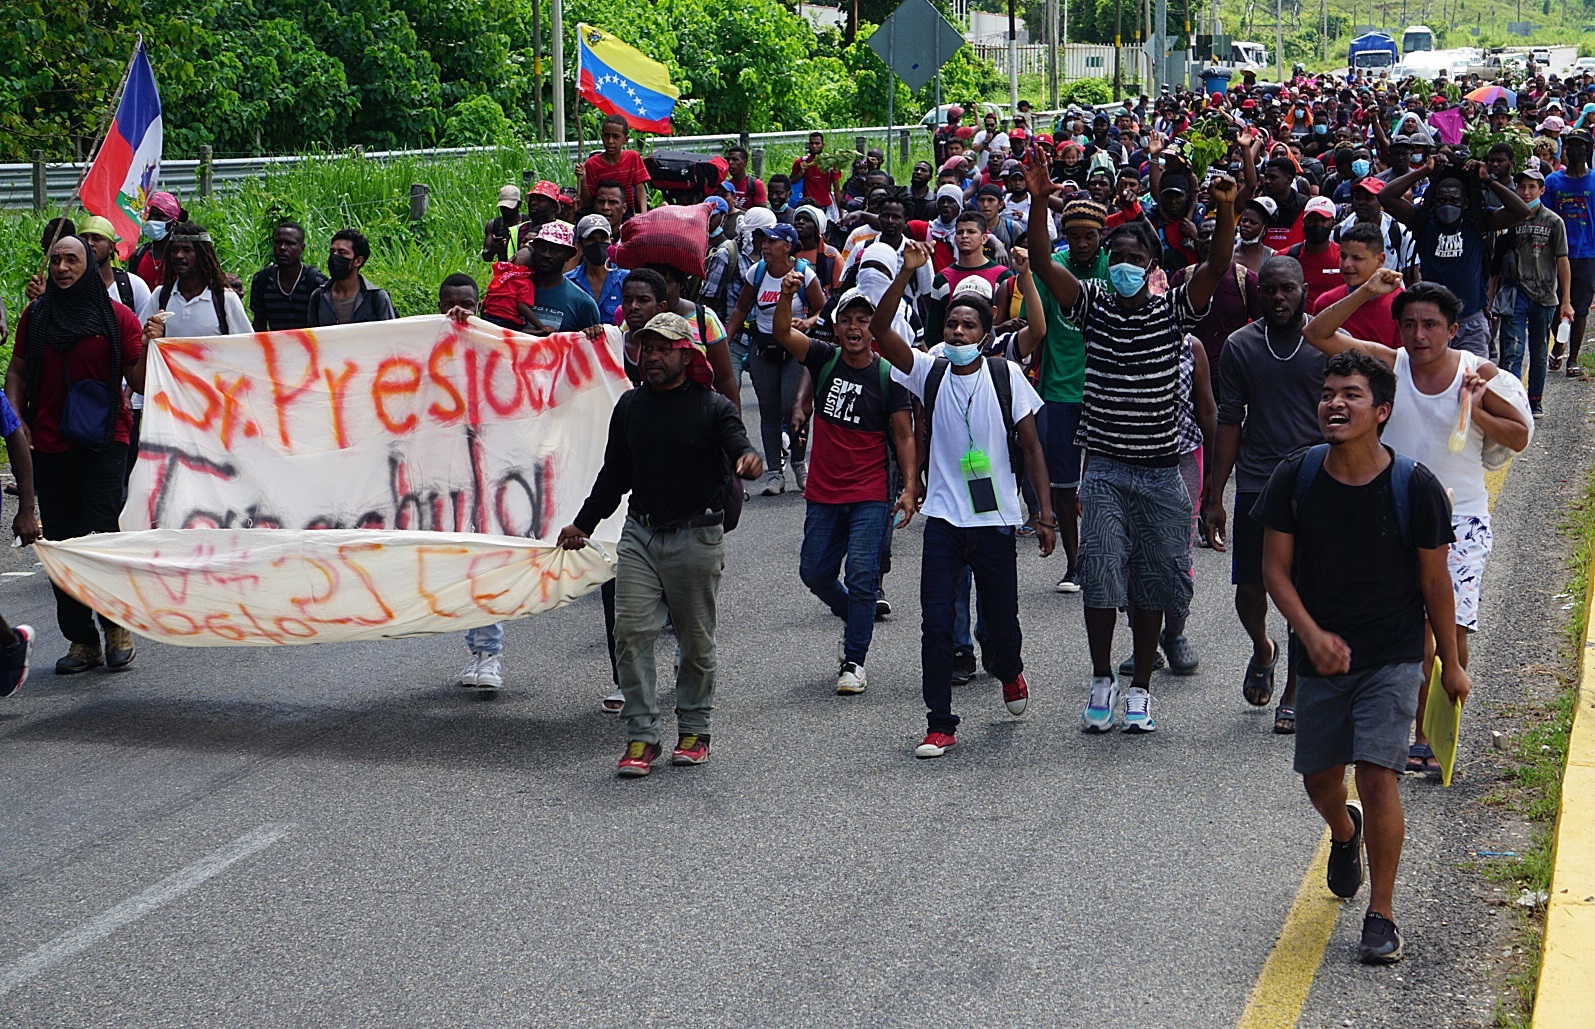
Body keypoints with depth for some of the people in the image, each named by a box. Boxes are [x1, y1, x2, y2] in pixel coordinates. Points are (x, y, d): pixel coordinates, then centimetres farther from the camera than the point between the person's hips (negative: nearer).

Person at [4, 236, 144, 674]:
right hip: (50, 446, 3)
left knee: (99, 534, -12)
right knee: (63, 543, 4)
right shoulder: (35, 316, 10)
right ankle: (81, 641, 11)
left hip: (104, 443, -3)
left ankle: (117, 626, 6)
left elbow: (139, 383, 0)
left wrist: (149, 345, -18)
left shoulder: (117, 317, 1)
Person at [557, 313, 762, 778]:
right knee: (631, 632, -7)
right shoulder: (630, 405, 11)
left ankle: (694, 730, 21)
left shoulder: (712, 407, -3)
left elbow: (737, 444, -18)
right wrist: (583, 523, 20)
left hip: (696, 537, -3)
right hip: (640, 534, 3)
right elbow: (614, 473, 20)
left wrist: (749, 459, -42)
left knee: (696, 640, 5)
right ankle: (641, 736, -3)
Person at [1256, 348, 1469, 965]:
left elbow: (1434, 583, -4)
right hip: (1322, 653, 3)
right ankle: (1345, 832, 51)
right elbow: (1275, 568, -3)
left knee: (1377, 776, -14)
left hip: (1392, 658, -3)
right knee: (1319, 779, 14)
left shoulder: (1416, 488, -14)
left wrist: (1451, 665, 5)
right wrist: (1312, 634, -17)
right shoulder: (1295, 479, -9)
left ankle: (1382, 915, 1)